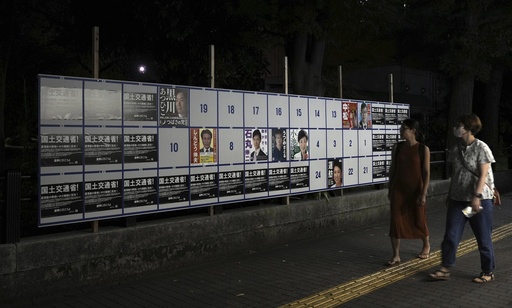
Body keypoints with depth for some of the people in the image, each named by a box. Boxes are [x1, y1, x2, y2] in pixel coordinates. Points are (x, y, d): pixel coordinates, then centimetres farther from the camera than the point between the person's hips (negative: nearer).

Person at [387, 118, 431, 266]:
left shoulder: (423, 149, -8)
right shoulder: (397, 147, 2)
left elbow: (426, 172, -9)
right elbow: (392, 169, 8)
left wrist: (423, 194, -13)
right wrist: (390, 189, 8)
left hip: (415, 189, -3)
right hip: (398, 189, 3)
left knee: (418, 221, 11)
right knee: (395, 221, -3)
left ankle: (426, 245, 40)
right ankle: (396, 255, 5)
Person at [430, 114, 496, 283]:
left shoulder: (481, 148, -9)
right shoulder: (456, 150, 8)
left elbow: (483, 175, -15)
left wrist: (476, 196, -23)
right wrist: (449, 195, 16)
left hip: (479, 200, -5)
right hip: (458, 199, 5)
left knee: (484, 238, 6)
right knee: (451, 235, 2)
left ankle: (488, 272, 21)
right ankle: (445, 269, 11)